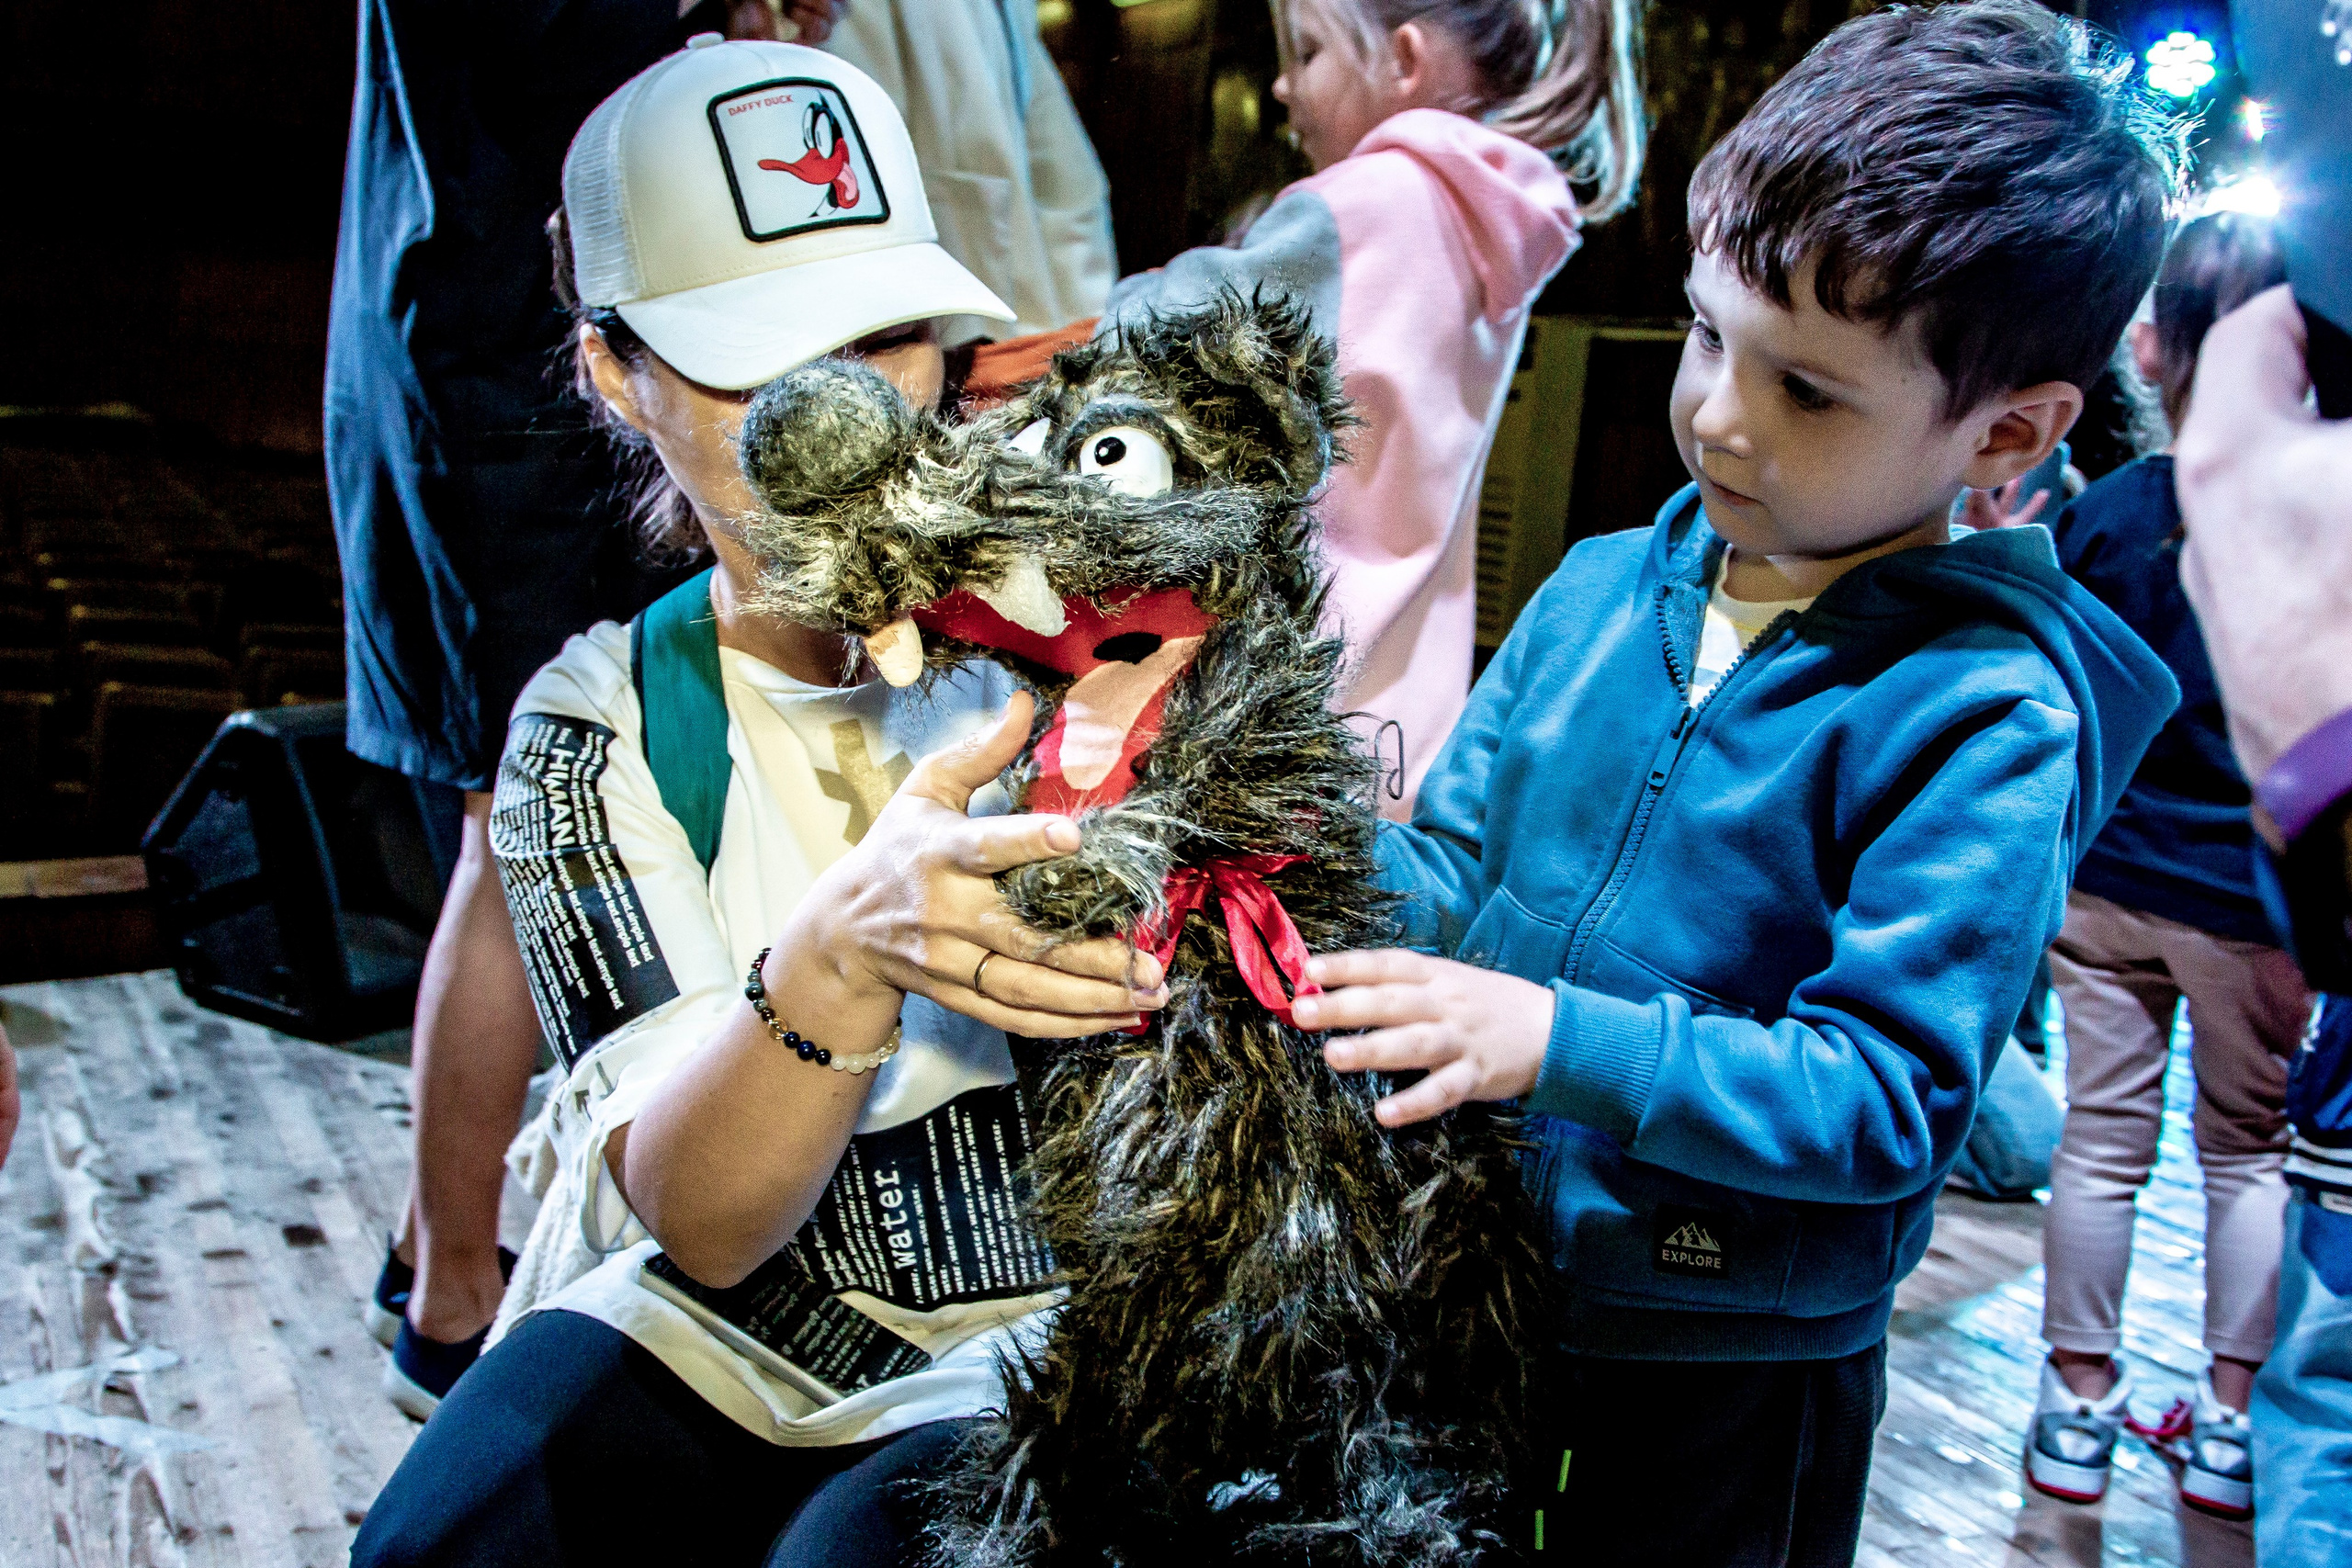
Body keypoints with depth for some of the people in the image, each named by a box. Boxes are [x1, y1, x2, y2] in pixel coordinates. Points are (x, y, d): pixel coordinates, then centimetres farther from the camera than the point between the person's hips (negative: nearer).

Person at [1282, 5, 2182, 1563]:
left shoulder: (1982, 715, -19)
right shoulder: (1603, 587, -1)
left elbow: (1886, 1096, -23)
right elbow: (1454, 873, 4)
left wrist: (1559, 1041, -32)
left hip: (1723, 1376, -5)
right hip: (1462, 1282, 5)